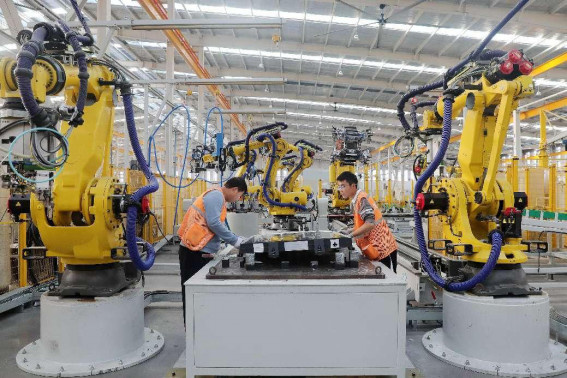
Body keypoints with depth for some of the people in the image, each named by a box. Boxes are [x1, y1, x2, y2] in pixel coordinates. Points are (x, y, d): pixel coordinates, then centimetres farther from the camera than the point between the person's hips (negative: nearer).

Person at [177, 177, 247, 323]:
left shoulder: (218, 197, 19)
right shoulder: (216, 195, -12)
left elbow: (220, 225, 23)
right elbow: (214, 223, -22)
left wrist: (236, 240, 15)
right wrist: (235, 241, -14)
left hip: (201, 251, 10)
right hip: (195, 251, -10)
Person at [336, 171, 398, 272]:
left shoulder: (362, 199, -18)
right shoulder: (356, 200, 10)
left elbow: (370, 223, -29)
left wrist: (350, 235, -26)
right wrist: (352, 230, 5)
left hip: (383, 249, -9)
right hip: (378, 249, 9)